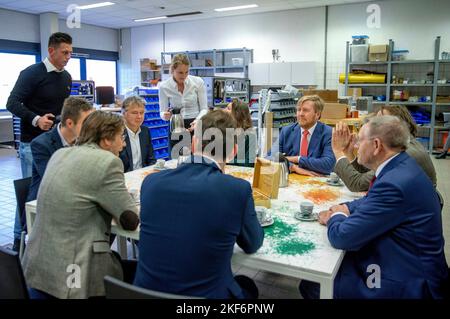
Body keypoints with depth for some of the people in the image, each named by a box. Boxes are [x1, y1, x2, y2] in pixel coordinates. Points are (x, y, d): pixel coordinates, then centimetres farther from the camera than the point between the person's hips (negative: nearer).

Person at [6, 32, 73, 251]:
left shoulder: (66, 77, 10)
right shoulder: (32, 73, -10)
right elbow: (12, 103, -14)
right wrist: (36, 119, -27)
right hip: (33, 142, -6)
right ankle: (20, 239, 13)